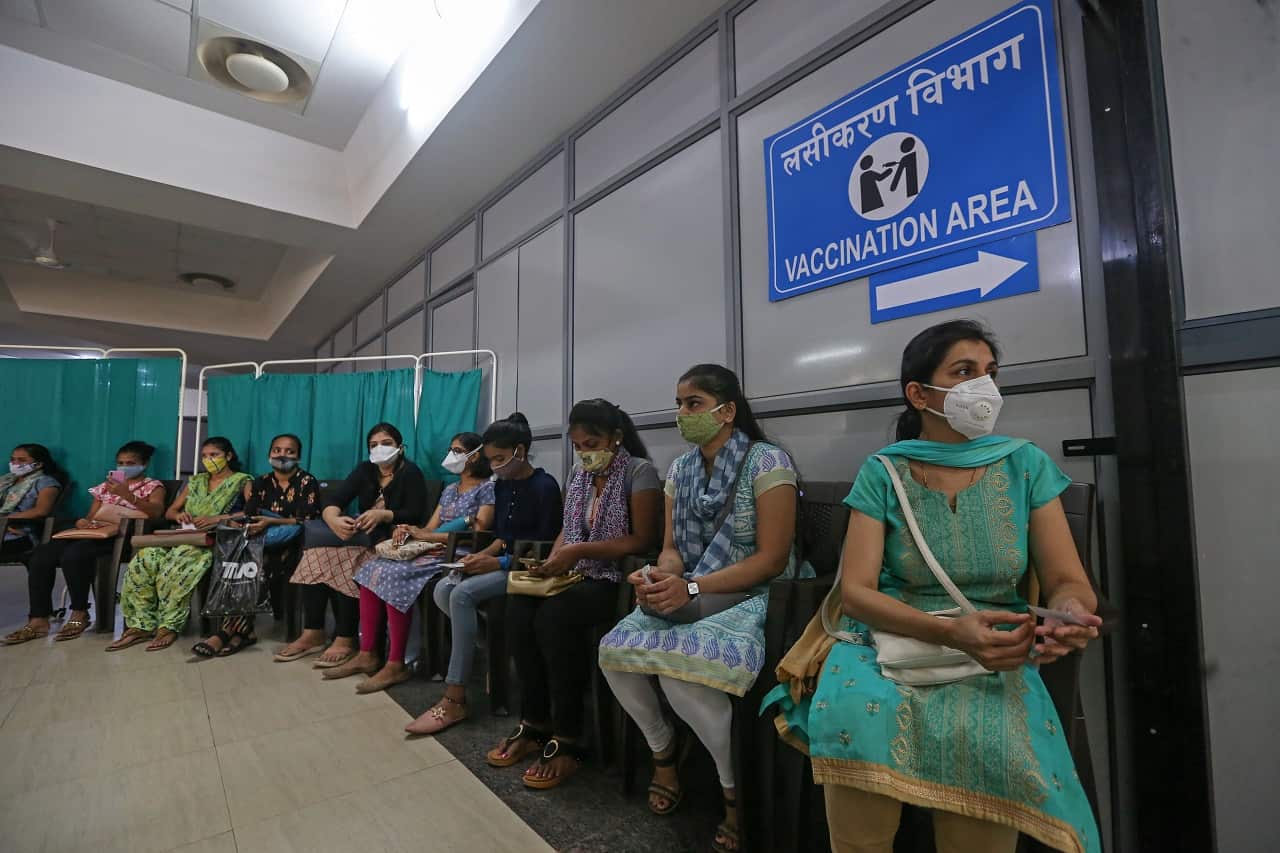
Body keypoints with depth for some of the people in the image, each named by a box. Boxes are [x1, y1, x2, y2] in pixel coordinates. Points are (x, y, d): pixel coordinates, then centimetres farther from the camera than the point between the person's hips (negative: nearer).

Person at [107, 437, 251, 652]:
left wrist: (218, 518, -22)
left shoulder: (242, 481, 4)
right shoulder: (195, 481, 24)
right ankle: (141, 625, -17)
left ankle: (170, 626, -21)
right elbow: (169, 511, 23)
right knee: (142, 562, -22)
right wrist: (179, 515, -2)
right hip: (183, 537, 6)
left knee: (175, 569, -33)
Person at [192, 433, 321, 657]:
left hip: (293, 546, -4)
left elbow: (307, 521, -11)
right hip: (265, 545, 5)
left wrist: (271, 522, -21)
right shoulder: (261, 483, 14)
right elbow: (249, 517, 5)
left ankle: (226, 632, -18)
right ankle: (243, 631, -20)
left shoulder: (307, 483, -2)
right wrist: (239, 524, -18)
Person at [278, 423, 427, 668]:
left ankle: (345, 640, -20)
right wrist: (334, 520, -24)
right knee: (318, 554, -19)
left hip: (391, 541, -5)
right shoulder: (365, 470, 11)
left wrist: (382, 515, -29)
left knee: (348, 566, -29)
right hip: (362, 537, 6)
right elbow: (331, 504, -1)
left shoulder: (410, 473, -3)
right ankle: (312, 633, -11)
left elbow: (415, 514, -13)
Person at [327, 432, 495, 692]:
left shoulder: (487, 489, -4)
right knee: (373, 569, -11)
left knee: (394, 575, -27)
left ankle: (396, 664, -18)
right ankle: (367, 655, -7)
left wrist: (426, 536, -14)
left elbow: (477, 535, -14)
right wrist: (408, 532, -9)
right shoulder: (449, 490, 22)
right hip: (434, 551, 8)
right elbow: (430, 529, 15)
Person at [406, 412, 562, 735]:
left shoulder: (545, 486, -12)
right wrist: (482, 555, -6)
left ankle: (455, 700, -19)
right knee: (442, 590, -15)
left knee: (462, 594, -26)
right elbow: (501, 536, 14)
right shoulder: (502, 485, 12)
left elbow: (546, 546, -15)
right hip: (502, 562, 8)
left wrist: (499, 563, -20)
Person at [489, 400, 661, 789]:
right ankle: (534, 723, -7)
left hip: (618, 578, -6)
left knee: (553, 616, -30)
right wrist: (555, 558, -3)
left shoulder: (639, 472, -8)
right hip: (578, 575, 7)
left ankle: (567, 739, -15)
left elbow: (642, 540, -14)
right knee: (519, 605, -20)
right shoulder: (578, 474, 13)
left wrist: (580, 551, -19)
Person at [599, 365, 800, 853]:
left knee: (681, 667, -30)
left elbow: (772, 559, -16)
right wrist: (660, 577, -16)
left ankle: (736, 790, -3)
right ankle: (663, 752, 13)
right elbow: (672, 547, 8)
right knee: (613, 651, -15)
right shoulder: (680, 470, 10)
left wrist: (692, 588, -24)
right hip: (688, 595, 6)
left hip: (753, 598, -6)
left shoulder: (767, 462, -11)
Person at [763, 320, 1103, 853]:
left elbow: (1069, 581, 2)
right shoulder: (883, 473, -3)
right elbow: (855, 590, -9)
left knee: (987, 740, -30)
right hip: (889, 639, -1)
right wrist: (950, 631, -24)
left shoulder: (1026, 465, 3)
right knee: (853, 711, -30)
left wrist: (1068, 612, -22)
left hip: (993, 655, 1)